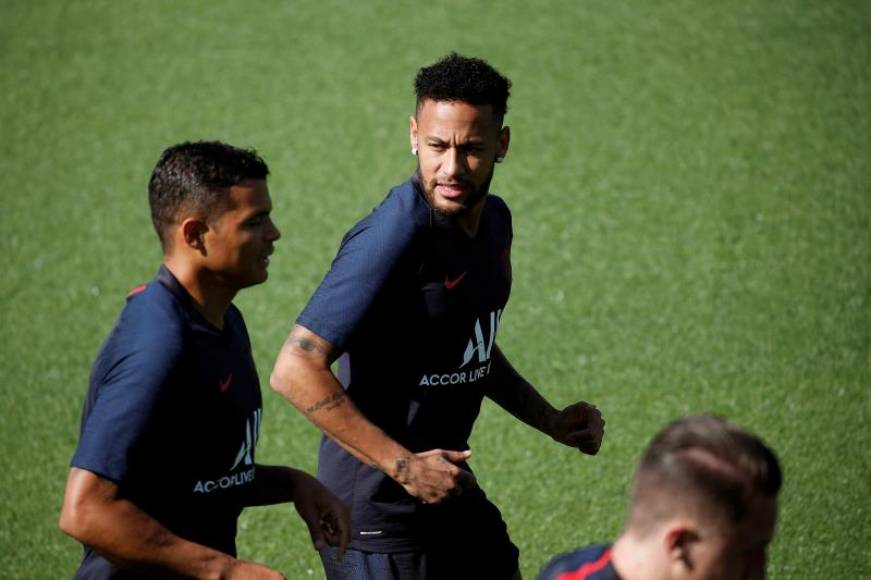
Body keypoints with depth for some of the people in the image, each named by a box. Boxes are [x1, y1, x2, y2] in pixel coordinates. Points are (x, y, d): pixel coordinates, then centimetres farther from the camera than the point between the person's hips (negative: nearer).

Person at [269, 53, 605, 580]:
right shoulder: (395, 236, -23)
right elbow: (296, 370, -27)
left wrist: (551, 420, 9)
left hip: (451, 492, 8)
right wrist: (403, 465, -26)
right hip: (378, 513, -8)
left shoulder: (495, 220, 4)